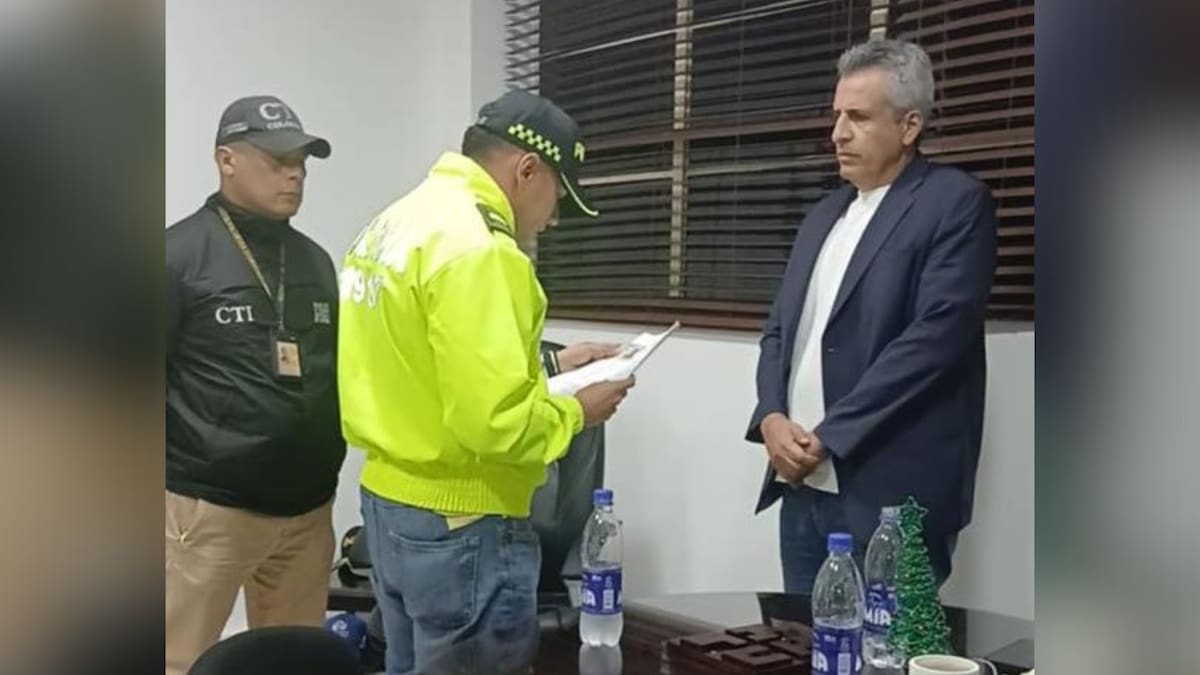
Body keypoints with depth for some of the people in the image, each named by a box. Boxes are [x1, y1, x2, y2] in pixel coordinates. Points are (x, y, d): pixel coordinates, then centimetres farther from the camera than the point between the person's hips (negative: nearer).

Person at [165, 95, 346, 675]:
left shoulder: (315, 259, 12)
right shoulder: (181, 253, -7)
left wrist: (329, 464, 13)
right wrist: (175, 473, -8)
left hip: (308, 506, 6)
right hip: (207, 505, -5)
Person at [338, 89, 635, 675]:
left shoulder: (397, 221, 9)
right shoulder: (475, 248, -22)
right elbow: (491, 423, -27)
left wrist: (544, 370, 13)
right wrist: (575, 411, -10)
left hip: (388, 503, 10)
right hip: (458, 526, -10)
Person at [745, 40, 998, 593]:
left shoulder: (956, 203, -5)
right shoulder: (823, 215, 18)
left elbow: (936, 334, -16)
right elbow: (779, 328, 16)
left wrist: (828, 438, -15)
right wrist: (771, 417, -4)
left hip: (891, 491, -7)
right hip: (804, 484, 7)